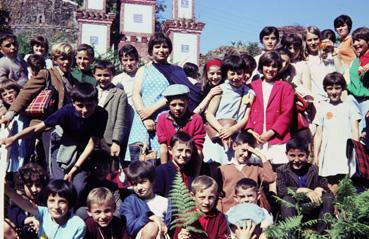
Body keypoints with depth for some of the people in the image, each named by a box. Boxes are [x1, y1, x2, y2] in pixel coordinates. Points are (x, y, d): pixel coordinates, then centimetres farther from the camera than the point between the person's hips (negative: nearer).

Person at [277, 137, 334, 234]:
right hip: (293, 209, -3)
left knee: (329, 197, -19)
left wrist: (319, 189, -27)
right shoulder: (282, 170, -5)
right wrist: (304, 191, -28)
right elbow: (280, 190, -21)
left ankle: (322, 232, -18)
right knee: (287, 199, -31)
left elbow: (326, 187, -2)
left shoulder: (314, 169, 3)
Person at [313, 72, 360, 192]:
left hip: (346, 154, -1)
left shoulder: (349, 107, 9)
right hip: (328, 154, 1)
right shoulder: (323, 108, 13)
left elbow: (355, 132, 6)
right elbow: (318, 134, 12)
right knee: (332, 186, -5)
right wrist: (315, 156, 7)